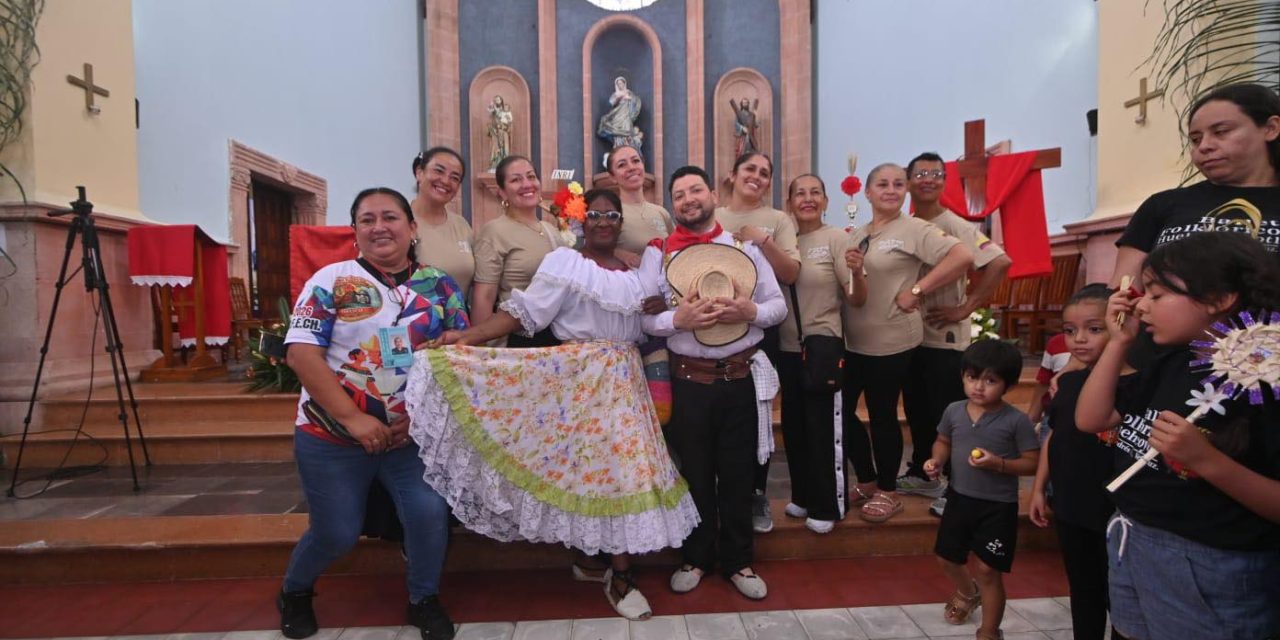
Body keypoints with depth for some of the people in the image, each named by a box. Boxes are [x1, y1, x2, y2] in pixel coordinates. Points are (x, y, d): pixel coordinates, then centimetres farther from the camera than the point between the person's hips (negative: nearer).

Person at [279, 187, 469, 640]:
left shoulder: (439, 285, 2)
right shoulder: (332, 280, -5)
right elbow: (301, 353, -12)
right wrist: (353, 418, -19)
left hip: (411, 434, 2)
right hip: (332, 435, -1)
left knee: (429, 513, -13)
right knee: (336, 533, 7)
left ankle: (424, 600, 17)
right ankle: (294, 592, 42)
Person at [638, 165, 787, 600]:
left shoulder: (745, 246, 6)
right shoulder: (658, 252, 1)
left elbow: (779, 305, 4)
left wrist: (750, 311, -16)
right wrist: (678, 320, -23)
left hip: (743, 377, 1)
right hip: (689, 380, -1)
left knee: (738, 472, 12)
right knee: (695, 472, 13)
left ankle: (738, 561, 31)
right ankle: (696, 558, 33)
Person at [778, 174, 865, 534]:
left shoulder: (836, 238, -7)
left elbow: (857, 299, -9)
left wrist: (857, 271, -29)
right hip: (787, 347, 5)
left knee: (822, 427, 4)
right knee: (793, 424, 16)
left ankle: (825, 506, 21)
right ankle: (803, 496, 34)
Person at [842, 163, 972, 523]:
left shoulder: (913, 229, -8)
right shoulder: (856, 236, 11)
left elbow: (962, 257, -20)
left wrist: (916, 291, -19)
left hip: (892, 342, -7)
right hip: (853, 341, 7)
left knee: (882, 414, 2)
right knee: (841, 408, 9)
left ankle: (888, 492, 22)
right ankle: (867, 481, 28)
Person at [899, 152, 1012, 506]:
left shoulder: (954, 226, -11)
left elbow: (1000, 262, -21)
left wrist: (965, 307, -19)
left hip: (945, 337, -6)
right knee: (917, 412, 18)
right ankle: (922, 474, 34)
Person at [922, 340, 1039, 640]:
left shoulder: (1016, 421, -16)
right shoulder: (954, 411, -4)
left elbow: (1033, 463, -12)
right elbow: (943, 442, 11)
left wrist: (999, 464, -27)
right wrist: (937, 460, -9)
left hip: (998, 506, -5)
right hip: (958, 498, 5)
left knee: (988, 570, 3)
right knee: (947, 558, 19)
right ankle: (968, 592, 53)